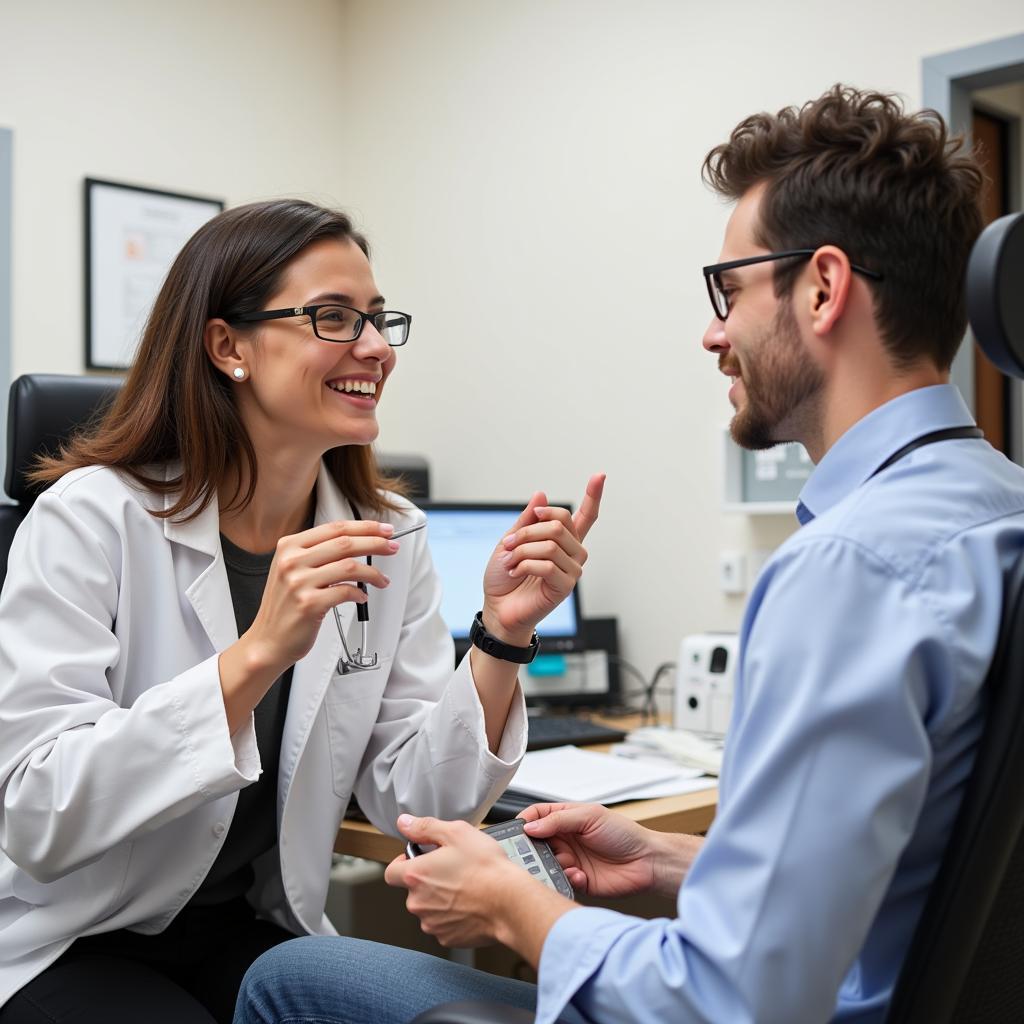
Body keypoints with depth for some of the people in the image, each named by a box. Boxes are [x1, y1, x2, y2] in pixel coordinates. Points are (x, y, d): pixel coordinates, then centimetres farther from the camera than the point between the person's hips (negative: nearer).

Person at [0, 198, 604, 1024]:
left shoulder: (389, 539, -2)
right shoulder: (94, 517, -17)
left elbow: (413, 797, -6)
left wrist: (502, 637, -21)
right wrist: (255, 654, -34)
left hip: (257, 935, 5)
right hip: (69, 948, -4)